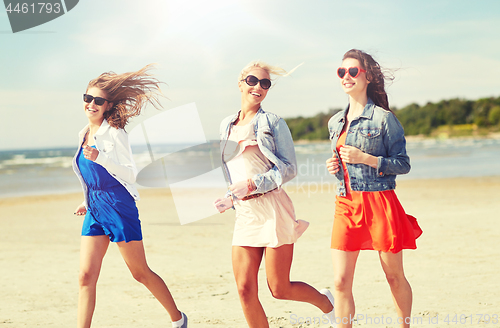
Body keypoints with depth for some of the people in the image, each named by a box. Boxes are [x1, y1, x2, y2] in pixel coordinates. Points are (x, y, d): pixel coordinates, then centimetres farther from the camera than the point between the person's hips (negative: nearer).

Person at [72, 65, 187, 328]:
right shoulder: (84, 135, 12)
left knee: (140, 273, 4)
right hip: (94, 209, 7)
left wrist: (99, 157, -28)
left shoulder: (114, 132, -10)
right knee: (86, 276, -4)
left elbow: (131, 173, -17)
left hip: (117, 206, -6)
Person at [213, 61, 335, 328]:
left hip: (273, 210, -5)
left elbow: (289, 168, -6)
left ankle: (326, 301, 28)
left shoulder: (272, 122, 0)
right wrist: (229, 198, 8)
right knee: (245, 290, -3)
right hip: (244, 214, 5)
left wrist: (255, 183, -17)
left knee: (280, 289, -2)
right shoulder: (226, 125, 15)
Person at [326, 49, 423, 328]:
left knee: (395, 277, 7)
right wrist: (334, 167, 4)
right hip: (346, 205, 5)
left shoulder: (383, 118, -5)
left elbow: (403, 164, -6)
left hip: (379, 203, -5)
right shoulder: (336, 122, 14)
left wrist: (365, 158, -16)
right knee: (341, 281, -3)